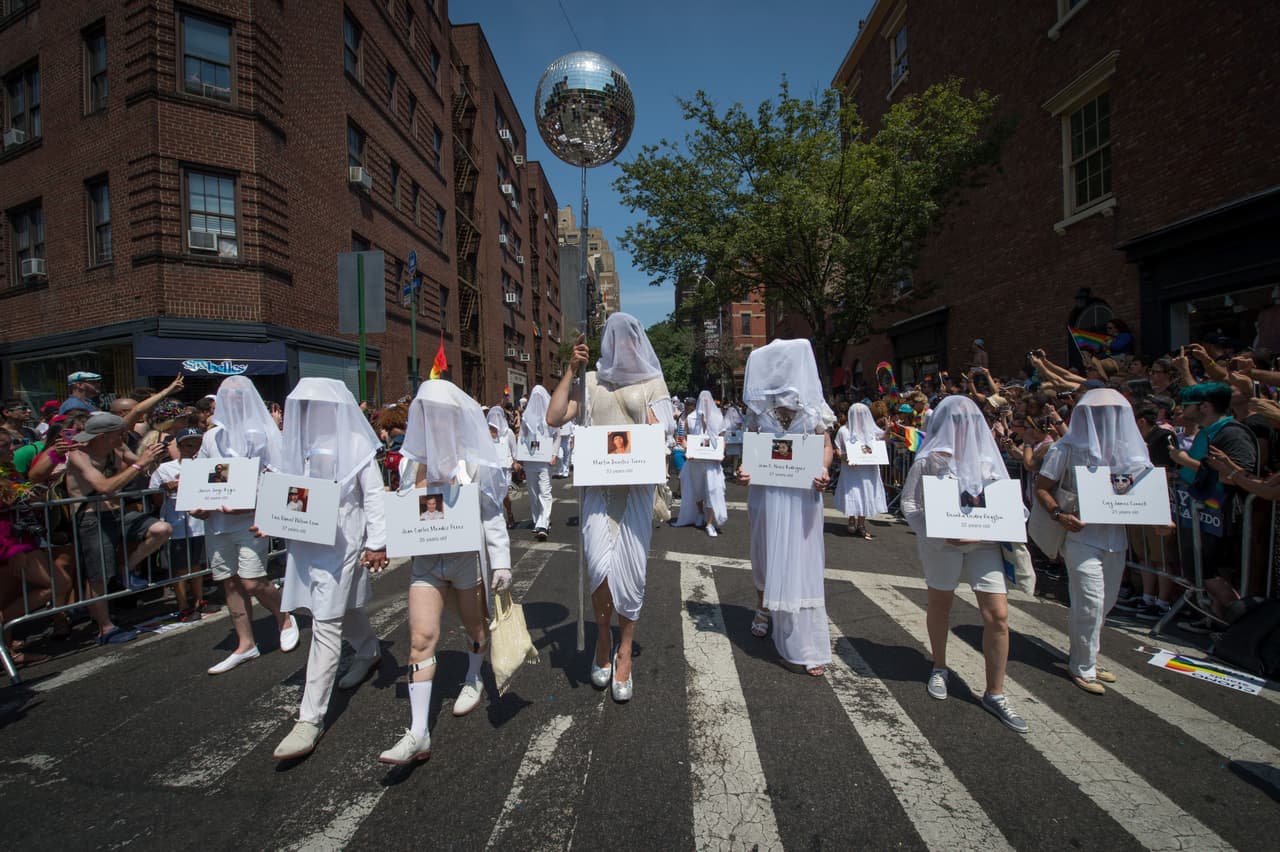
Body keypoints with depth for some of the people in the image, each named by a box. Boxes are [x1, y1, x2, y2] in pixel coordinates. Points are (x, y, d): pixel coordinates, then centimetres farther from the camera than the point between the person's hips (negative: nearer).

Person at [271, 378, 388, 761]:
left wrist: (377, 543, -11)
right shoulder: (296, 442, 6)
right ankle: (369, 652, 50)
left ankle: (311, 718, 3)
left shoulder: (355, 444, -8)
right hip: (304, 540, 6)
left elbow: (373, 495, -8)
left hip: (340, 542, -6)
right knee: (342, 609, 23)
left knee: (326, 625, -4)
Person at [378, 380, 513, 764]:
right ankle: (418, 733, -2)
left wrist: (501, 561, -7)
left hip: (467, 556, -2)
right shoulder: (413, 462, 4)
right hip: (426, 559, 2)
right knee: (421, 637, -7)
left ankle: (473, 680, 47)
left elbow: (492, 516, -5)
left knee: (475, 627, 16)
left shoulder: (474, 463, -6)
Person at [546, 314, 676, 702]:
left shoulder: (652, 383, 9)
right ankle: (603, 637, 16)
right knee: (599, 566, -13)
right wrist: (571, 370, 2)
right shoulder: (592, 383, 11)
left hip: (636, 486, 0)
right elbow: (554, 417, 1)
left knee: (630, 571, 1)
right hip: (598, 485, 0)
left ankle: (624, 654, 20)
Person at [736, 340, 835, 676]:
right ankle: (763, 608, 44)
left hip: (803, 493, -1)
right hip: (766, 490, 2)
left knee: (801, 560, 0)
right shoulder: (759, 404, 3)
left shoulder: (813, 403, 1)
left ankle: (809, 647, 8)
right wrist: (744, 469, -13)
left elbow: (826, 445, 4)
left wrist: (823, 471, -16)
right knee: (765, 555, 16)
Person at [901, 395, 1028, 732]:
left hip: (984, 542, 3)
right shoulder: (930, 458, -4)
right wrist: (936, 534, -18)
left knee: (998, 616, -3)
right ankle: (939, 668, 37)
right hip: (942, 544, -2)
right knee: (940, 605, 14)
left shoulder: (987, 454, 6)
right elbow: (909, 502, -5)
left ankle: (995, 694, 13)